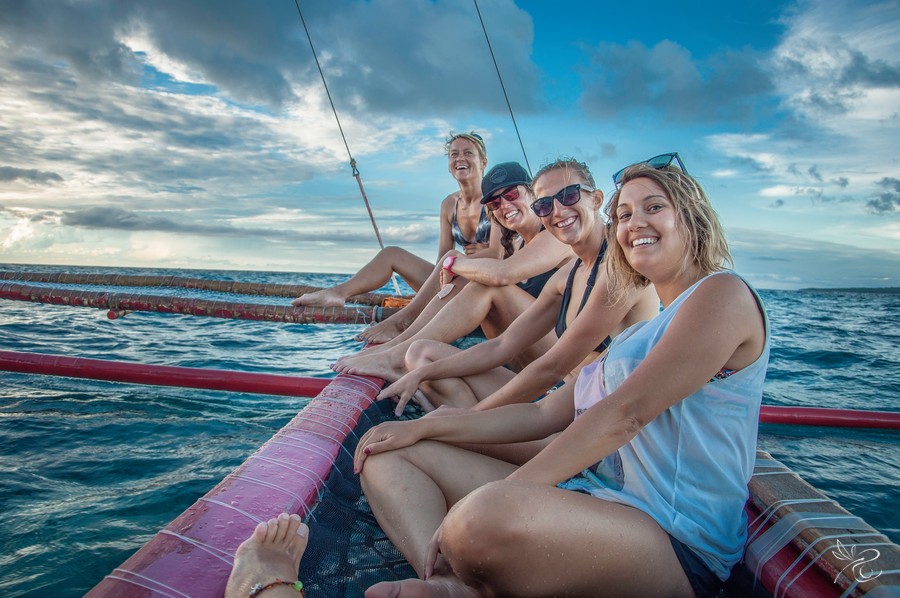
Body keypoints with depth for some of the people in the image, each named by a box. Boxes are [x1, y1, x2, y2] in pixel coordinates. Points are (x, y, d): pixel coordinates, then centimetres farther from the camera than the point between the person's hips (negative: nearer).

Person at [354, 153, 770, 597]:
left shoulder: (723, 294, -5)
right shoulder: (641, 330, 22)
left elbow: (625, 414, -17)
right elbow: (545, 414, 18)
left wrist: (501, 497, -20)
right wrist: (423, 427, 12)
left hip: (673, 540, -9)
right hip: (590, 498, 10)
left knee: (486, 515, -44)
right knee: (387, 454, 6)